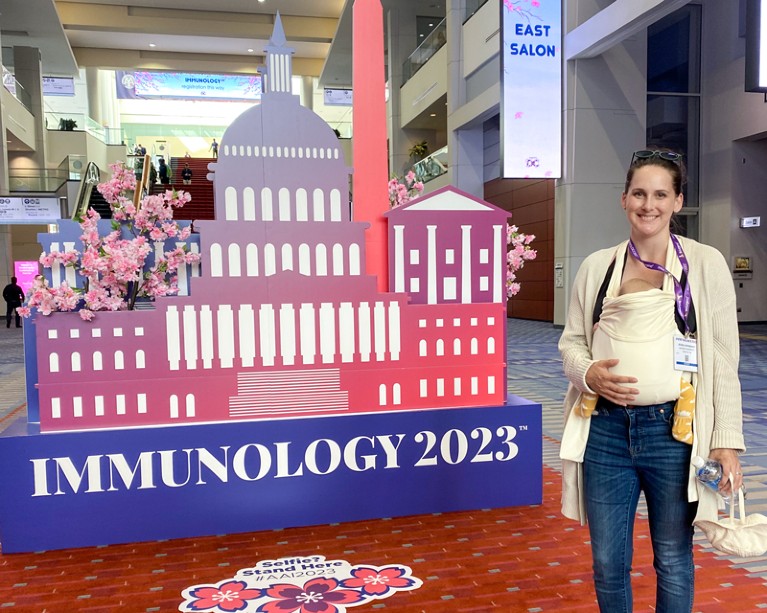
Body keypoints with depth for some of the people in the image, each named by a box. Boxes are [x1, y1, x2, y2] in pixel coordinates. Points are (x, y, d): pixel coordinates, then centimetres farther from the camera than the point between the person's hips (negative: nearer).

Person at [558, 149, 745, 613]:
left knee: (673, 561, 15)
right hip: (606, 430, 2)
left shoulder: (706, 264, -1)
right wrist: (590, 374, -13)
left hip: (674, 431, -2)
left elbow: (724, 360, -2)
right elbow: (571, 341, 9)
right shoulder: (597, 266, 5)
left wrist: (727, 441, -7)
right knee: (608, 563, 13)